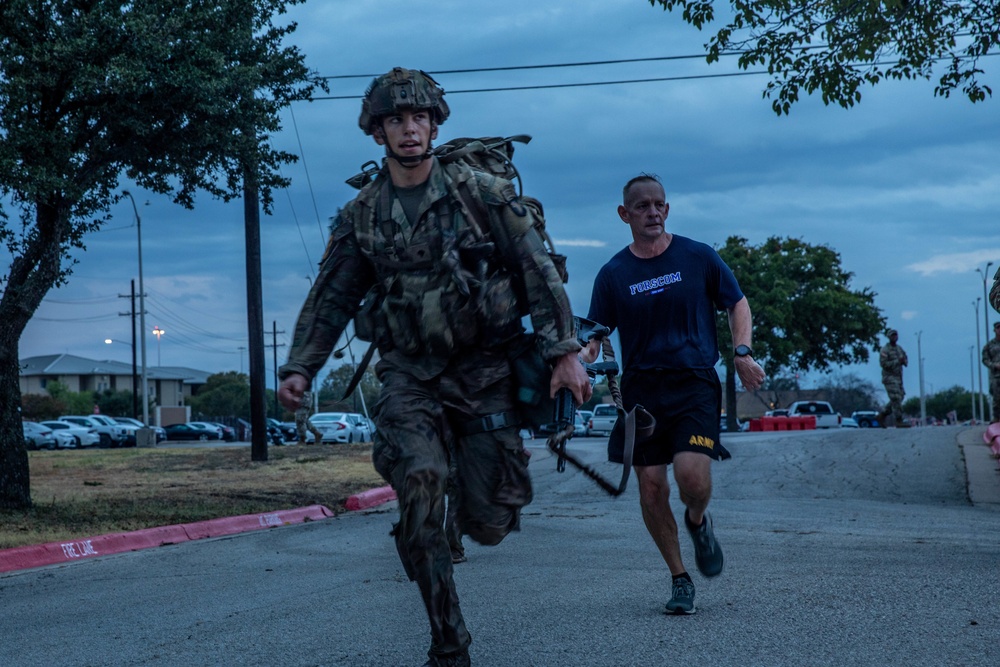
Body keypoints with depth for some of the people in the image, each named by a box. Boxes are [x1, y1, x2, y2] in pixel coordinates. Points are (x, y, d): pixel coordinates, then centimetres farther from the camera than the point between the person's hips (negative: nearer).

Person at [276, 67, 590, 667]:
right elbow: (330, 297, 14)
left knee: (488, 522, -2)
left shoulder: (483, 193, -2)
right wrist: (301, 367, 3)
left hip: (485, 370, -1)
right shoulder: (361, 216, 6)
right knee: (420, 484, -26)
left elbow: (540, 273, -2)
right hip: (410, 375, 1)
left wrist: (565, 352, -9)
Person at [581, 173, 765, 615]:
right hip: (641, 388, 2)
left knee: (692, 476, -20)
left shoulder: (699, 257, 4)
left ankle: (698, 521, 17)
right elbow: (596, 330, 6)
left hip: (694, 383, -2)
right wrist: (582, 355, -16)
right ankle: (679, 579, 15)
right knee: (651, 487, -2)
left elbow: (737, 303, 13)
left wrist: (742, 352, -2)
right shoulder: (613, 274, 6)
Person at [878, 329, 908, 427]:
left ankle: (882, 416, 17)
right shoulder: (885, 350, -9)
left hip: (898, 377, 8)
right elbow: (883, 364, -18)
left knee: (899, 398, 7)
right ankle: (898, 421, -12)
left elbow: (906, 362, 14)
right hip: (889, 377, -8)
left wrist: (903, 361, -10)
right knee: (896, 399, -13)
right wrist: (897, 361, -20)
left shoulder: (899, 348, 14)